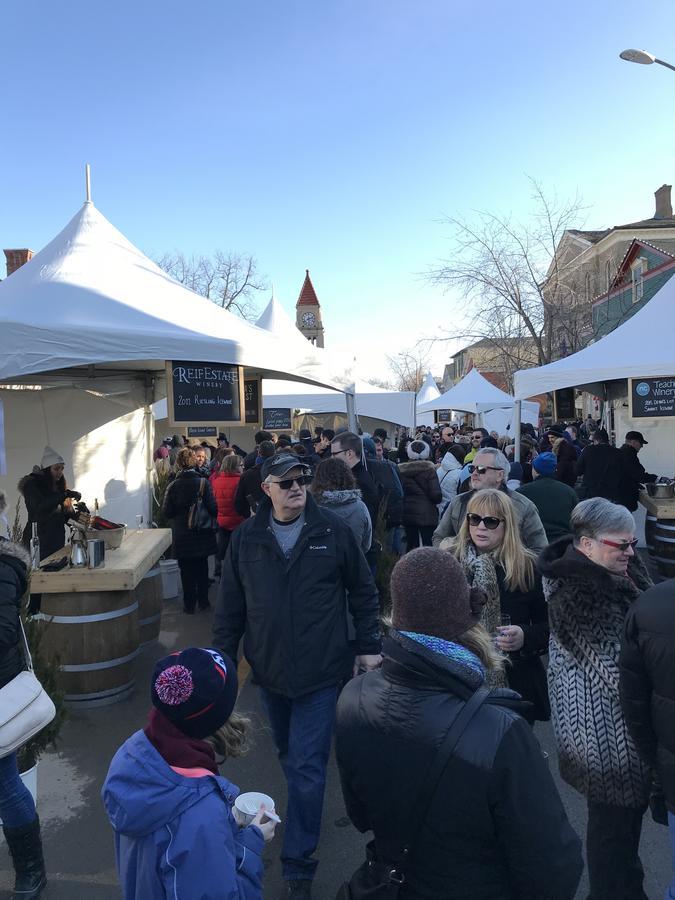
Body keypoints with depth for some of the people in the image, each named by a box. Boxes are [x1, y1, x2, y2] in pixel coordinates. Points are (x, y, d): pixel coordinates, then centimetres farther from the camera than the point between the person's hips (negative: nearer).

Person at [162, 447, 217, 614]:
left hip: (181, 536, 0)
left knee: (187, 570, 10)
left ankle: (189, 604, 16)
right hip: (202, 535, 0)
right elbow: (213, 509, -14)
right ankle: (203, 601, 24)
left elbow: (167, 512, -9)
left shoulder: (173, 486, -10)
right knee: (202, 568, 16)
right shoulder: (203, 483, -12)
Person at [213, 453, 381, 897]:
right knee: (290, 757, 23)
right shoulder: (246, 538, -4)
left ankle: (298, 864, 18)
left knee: (307, 767, 1)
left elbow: (363, 591, -1)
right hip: (270, 669, 3)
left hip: (321, 670, -3)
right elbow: (230, 606, 3)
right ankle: (305, 811, 50)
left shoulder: (333, 530, -10)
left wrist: (370, 646, -1)